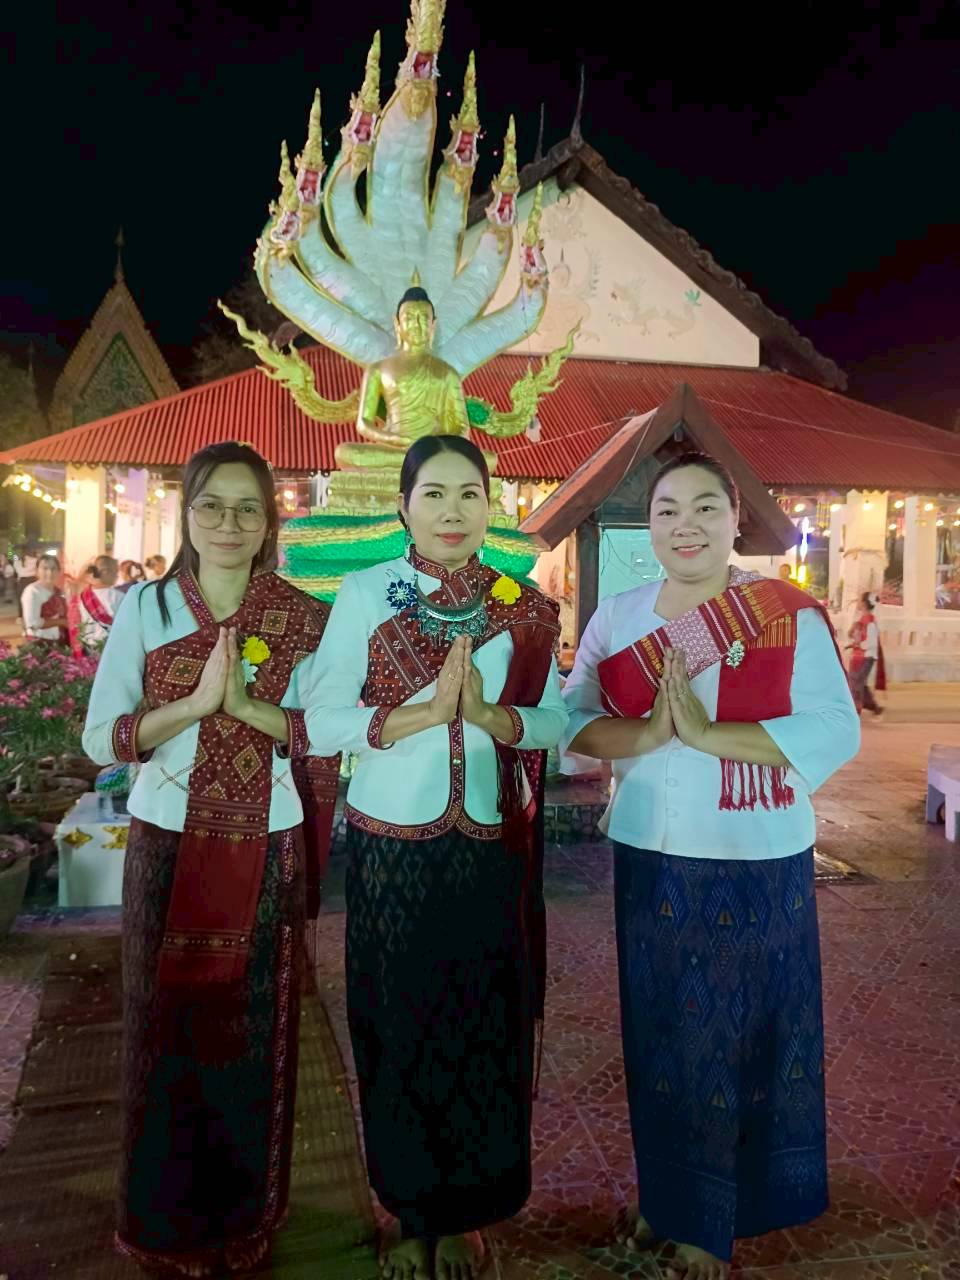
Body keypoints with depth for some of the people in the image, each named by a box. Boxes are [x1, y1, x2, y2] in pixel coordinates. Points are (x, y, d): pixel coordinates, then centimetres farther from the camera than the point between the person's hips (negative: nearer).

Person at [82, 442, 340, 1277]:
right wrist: (196, 702, -21)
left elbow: (327, 737, -4)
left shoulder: (303, 618, -4)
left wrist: (248, 707, -19)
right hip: (168, 847, 1)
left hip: (264, 853, 0)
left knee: (255, 1032, 12)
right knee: (166, 1026, 12)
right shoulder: (144, 608, -3)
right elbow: (101, 738, -6)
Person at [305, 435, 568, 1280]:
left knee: (485, 1025, 11)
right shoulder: (364, 594, -5)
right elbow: (322, 721, -9)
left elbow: (556, 720, 1)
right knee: (398, 1024, 10)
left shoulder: (525, 607, 1)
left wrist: (491, 715, -18)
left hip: (491, 845, 2)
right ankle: (409, 1209, 33)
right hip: (391, 842, -1)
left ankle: (466, 1212, 34)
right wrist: (422, 712, -21)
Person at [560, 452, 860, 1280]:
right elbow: (572, 718, -3)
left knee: (743, 1034, 10)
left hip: (759, 865, -3)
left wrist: (707, 733, -25)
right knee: (661, 1033, 15)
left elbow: (836, 731, -16)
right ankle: (668, 1196, 39)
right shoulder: (616, 618, 2)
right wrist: (646, 733, -22)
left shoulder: (792, 615, -8)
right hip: (653, 859, 3)